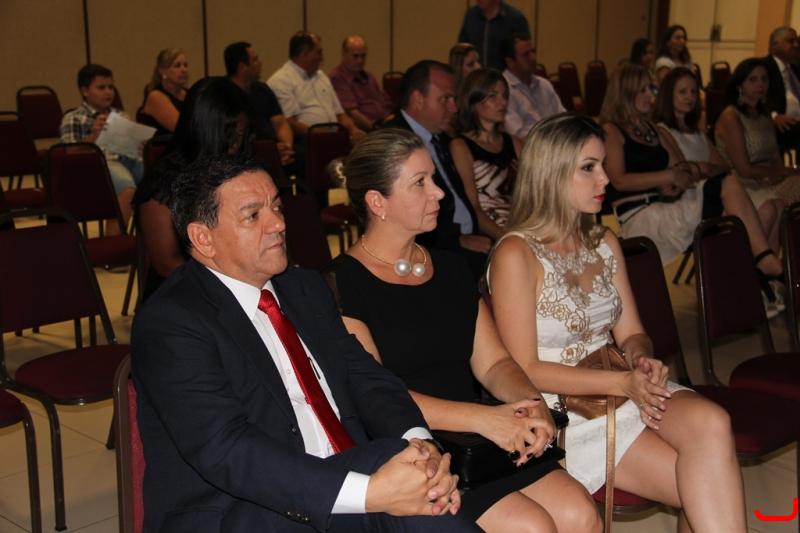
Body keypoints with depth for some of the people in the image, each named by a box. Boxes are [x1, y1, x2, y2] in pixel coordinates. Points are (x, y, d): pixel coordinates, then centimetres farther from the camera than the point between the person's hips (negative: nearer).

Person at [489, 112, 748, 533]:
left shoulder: (605, 244, 12)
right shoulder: (516, 255, -9)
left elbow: (630, 334, 15)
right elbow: (524, 370, -12)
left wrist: (642, 360, -9)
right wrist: (621, 382, -19)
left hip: (625, 391, 6)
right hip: (563, 411, -6)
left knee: (709, 421, -26)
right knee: (708, 489, -22)